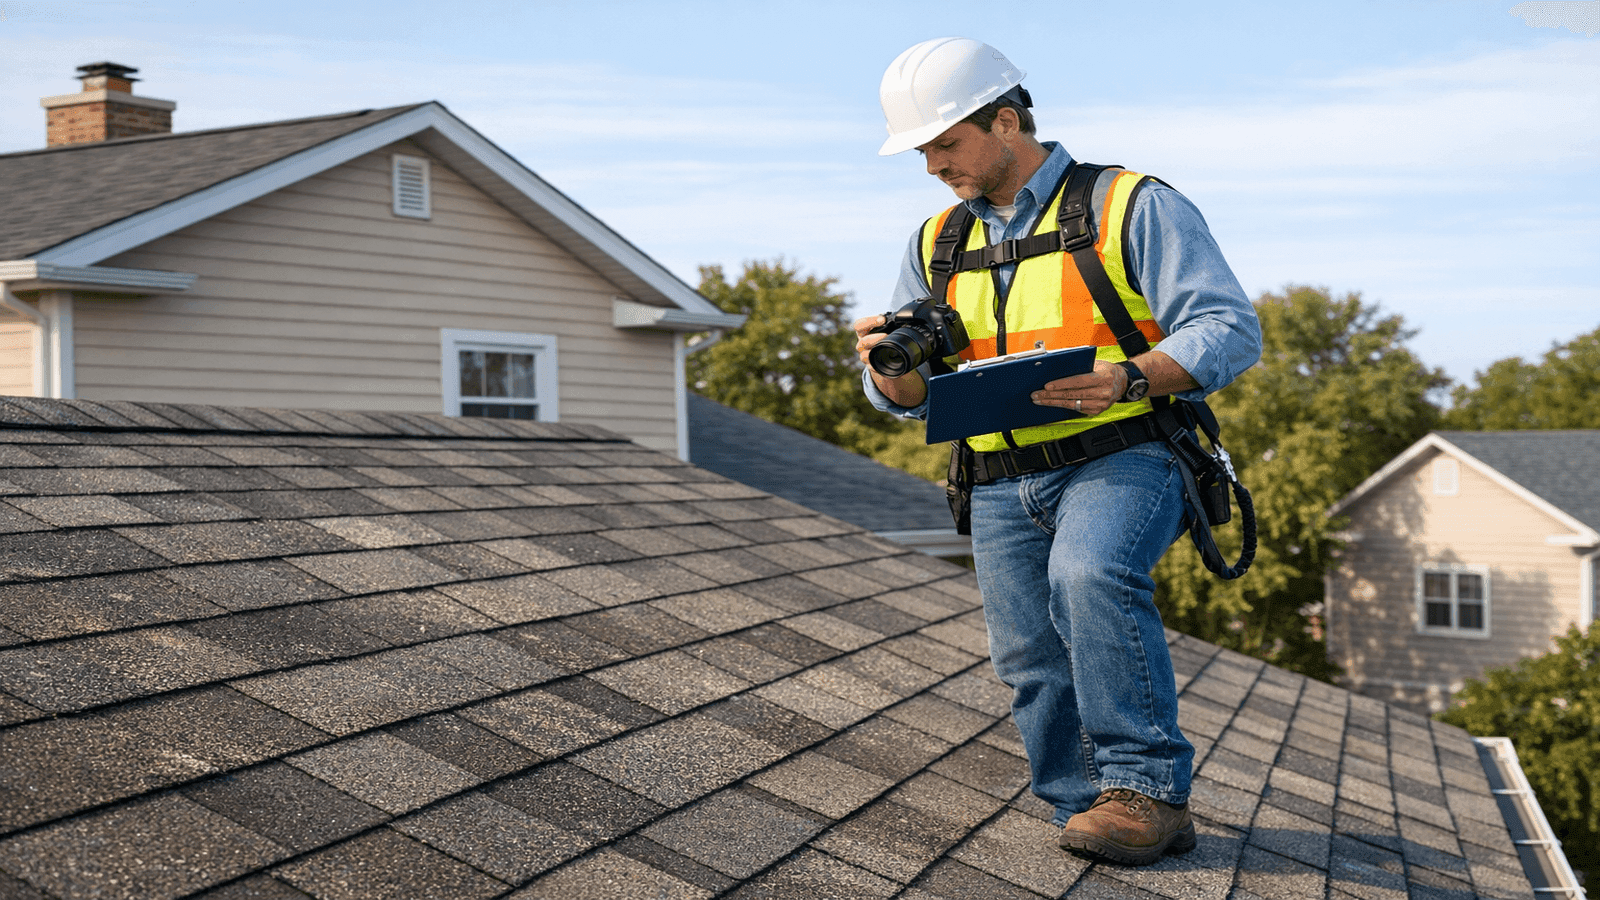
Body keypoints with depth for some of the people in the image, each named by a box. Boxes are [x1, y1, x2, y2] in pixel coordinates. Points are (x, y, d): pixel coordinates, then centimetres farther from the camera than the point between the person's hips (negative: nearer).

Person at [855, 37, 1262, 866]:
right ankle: (1107, 823, 10)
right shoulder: (938, 244, 17)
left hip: (1120, 460, -6)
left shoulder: (1131, 206, 0)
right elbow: (907, 397, 18)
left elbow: (1229, 329, -8)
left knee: (1091, 571, -32)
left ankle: (1146, 788, -23)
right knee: (1032, 662, -3)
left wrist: (1127, 379, -26)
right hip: (1004, 486, 6)